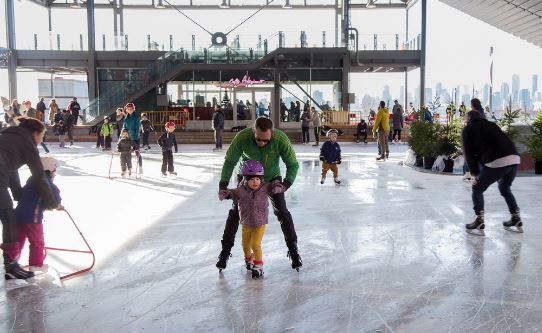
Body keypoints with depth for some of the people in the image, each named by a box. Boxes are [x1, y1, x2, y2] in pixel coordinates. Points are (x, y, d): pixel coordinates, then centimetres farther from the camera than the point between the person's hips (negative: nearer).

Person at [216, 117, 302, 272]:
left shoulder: (281, 139, -34)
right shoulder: (242, 137, -33)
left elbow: (293, 165, -22)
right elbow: (230, 161, -19)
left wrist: (286, 183, -38)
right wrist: (223, 184, -30)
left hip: (272, 178, 0)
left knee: (282, 212, -5)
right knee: (235, 212, 2)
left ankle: (293, 250, 11)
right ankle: (225, 250, 17)